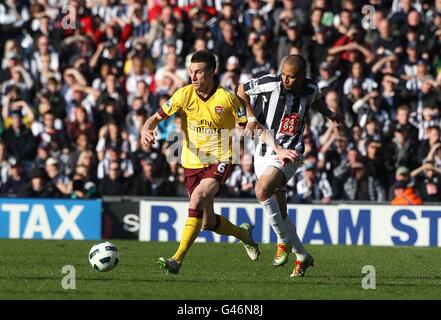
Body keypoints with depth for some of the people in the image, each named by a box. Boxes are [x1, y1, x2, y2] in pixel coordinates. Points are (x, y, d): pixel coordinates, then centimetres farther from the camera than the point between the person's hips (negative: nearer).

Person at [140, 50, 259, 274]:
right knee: (208, 223, 10)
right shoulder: (184, 95, -5)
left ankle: (178, 260, -32)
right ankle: (243, 233, 44)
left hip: (220, 161, -4)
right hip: (192, 163, 4)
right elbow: (156, 117, -2)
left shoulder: (226, 98, -11)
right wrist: (146, 130, -25)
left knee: (198, 197, -31)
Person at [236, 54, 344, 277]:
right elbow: (241, 91, 2)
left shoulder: (311, 88, -4)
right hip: (264, 151, 2)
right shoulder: (270, 84, -12)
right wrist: (251, 117, -7)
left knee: (262, 191, -29)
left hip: (289, 153, -2)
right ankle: (302, 256, 22)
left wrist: (330, 114, 22)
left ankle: (283, 241, -13)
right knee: (280, 213, 5)